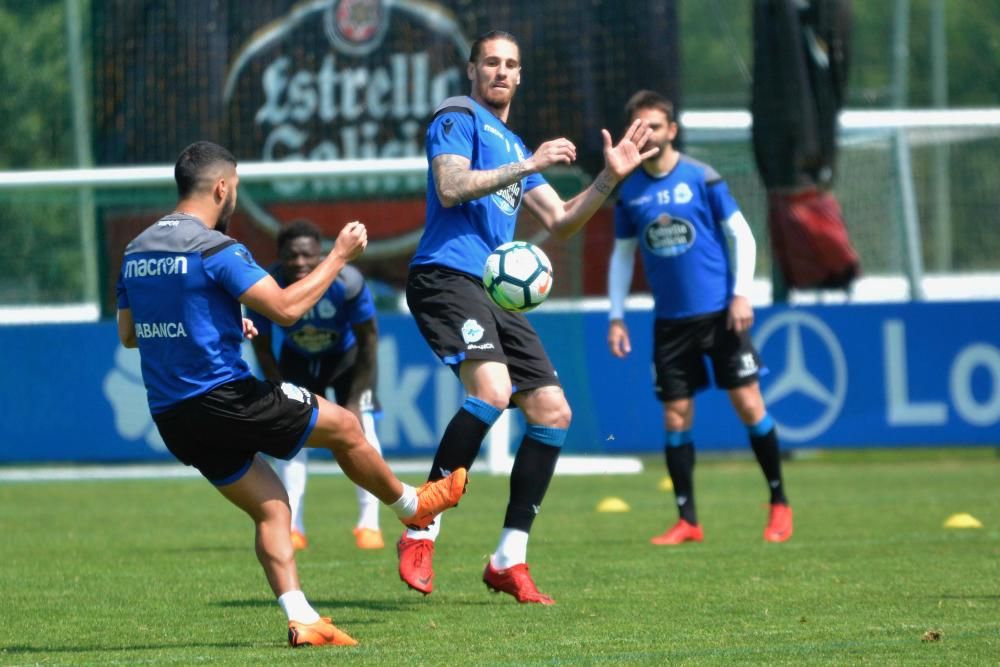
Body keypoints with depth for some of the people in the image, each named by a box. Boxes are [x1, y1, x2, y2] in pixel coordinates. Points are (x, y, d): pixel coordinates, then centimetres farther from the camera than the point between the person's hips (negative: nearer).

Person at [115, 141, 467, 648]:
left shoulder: (136, 252, 10)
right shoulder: (215, 249, -15)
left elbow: (128, 334, 19)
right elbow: (285, 308, -18)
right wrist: (339, 257, -5)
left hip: (171, 416, 8)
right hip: (224, 397, -8)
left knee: (270, 508, 13)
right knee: (342, 425, 13)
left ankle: (300, 619, 1)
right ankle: (411, 505, 34)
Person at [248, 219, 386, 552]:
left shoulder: (346, 282, -35)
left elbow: (368, 339, -21)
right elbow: (262, 347, -14)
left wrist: (354, 399, -20)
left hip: (346, 356, -1)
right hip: (297, 360, 1)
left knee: (360, 425, -15)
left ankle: (369, 524, -9)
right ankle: (292, 527, -8)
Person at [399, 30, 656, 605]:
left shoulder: (515, 146, 26)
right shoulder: (459, 117, 2)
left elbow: (561, 222, 25)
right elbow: (450, 187, -15)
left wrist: (609, 179, 12)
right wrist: (527, 167, -15)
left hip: (492, 291, 9)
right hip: (445, 274, -9)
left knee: (552, 411, 3)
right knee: (491, 389, -30)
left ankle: (509, 561, 8)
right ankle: (420, 531, -22)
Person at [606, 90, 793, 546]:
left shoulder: (701, 178, -3)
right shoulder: (629, 192, 6)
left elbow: (741, 235, 1)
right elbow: (622, 255, 14)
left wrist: (741, 294, -8)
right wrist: (616, 316, 9)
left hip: (719, 311, -3)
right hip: (670, 320, 3)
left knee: (748, 402, -5)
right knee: (676, 418, 1)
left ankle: (779, 506, 8)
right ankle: (687, 521, 10)